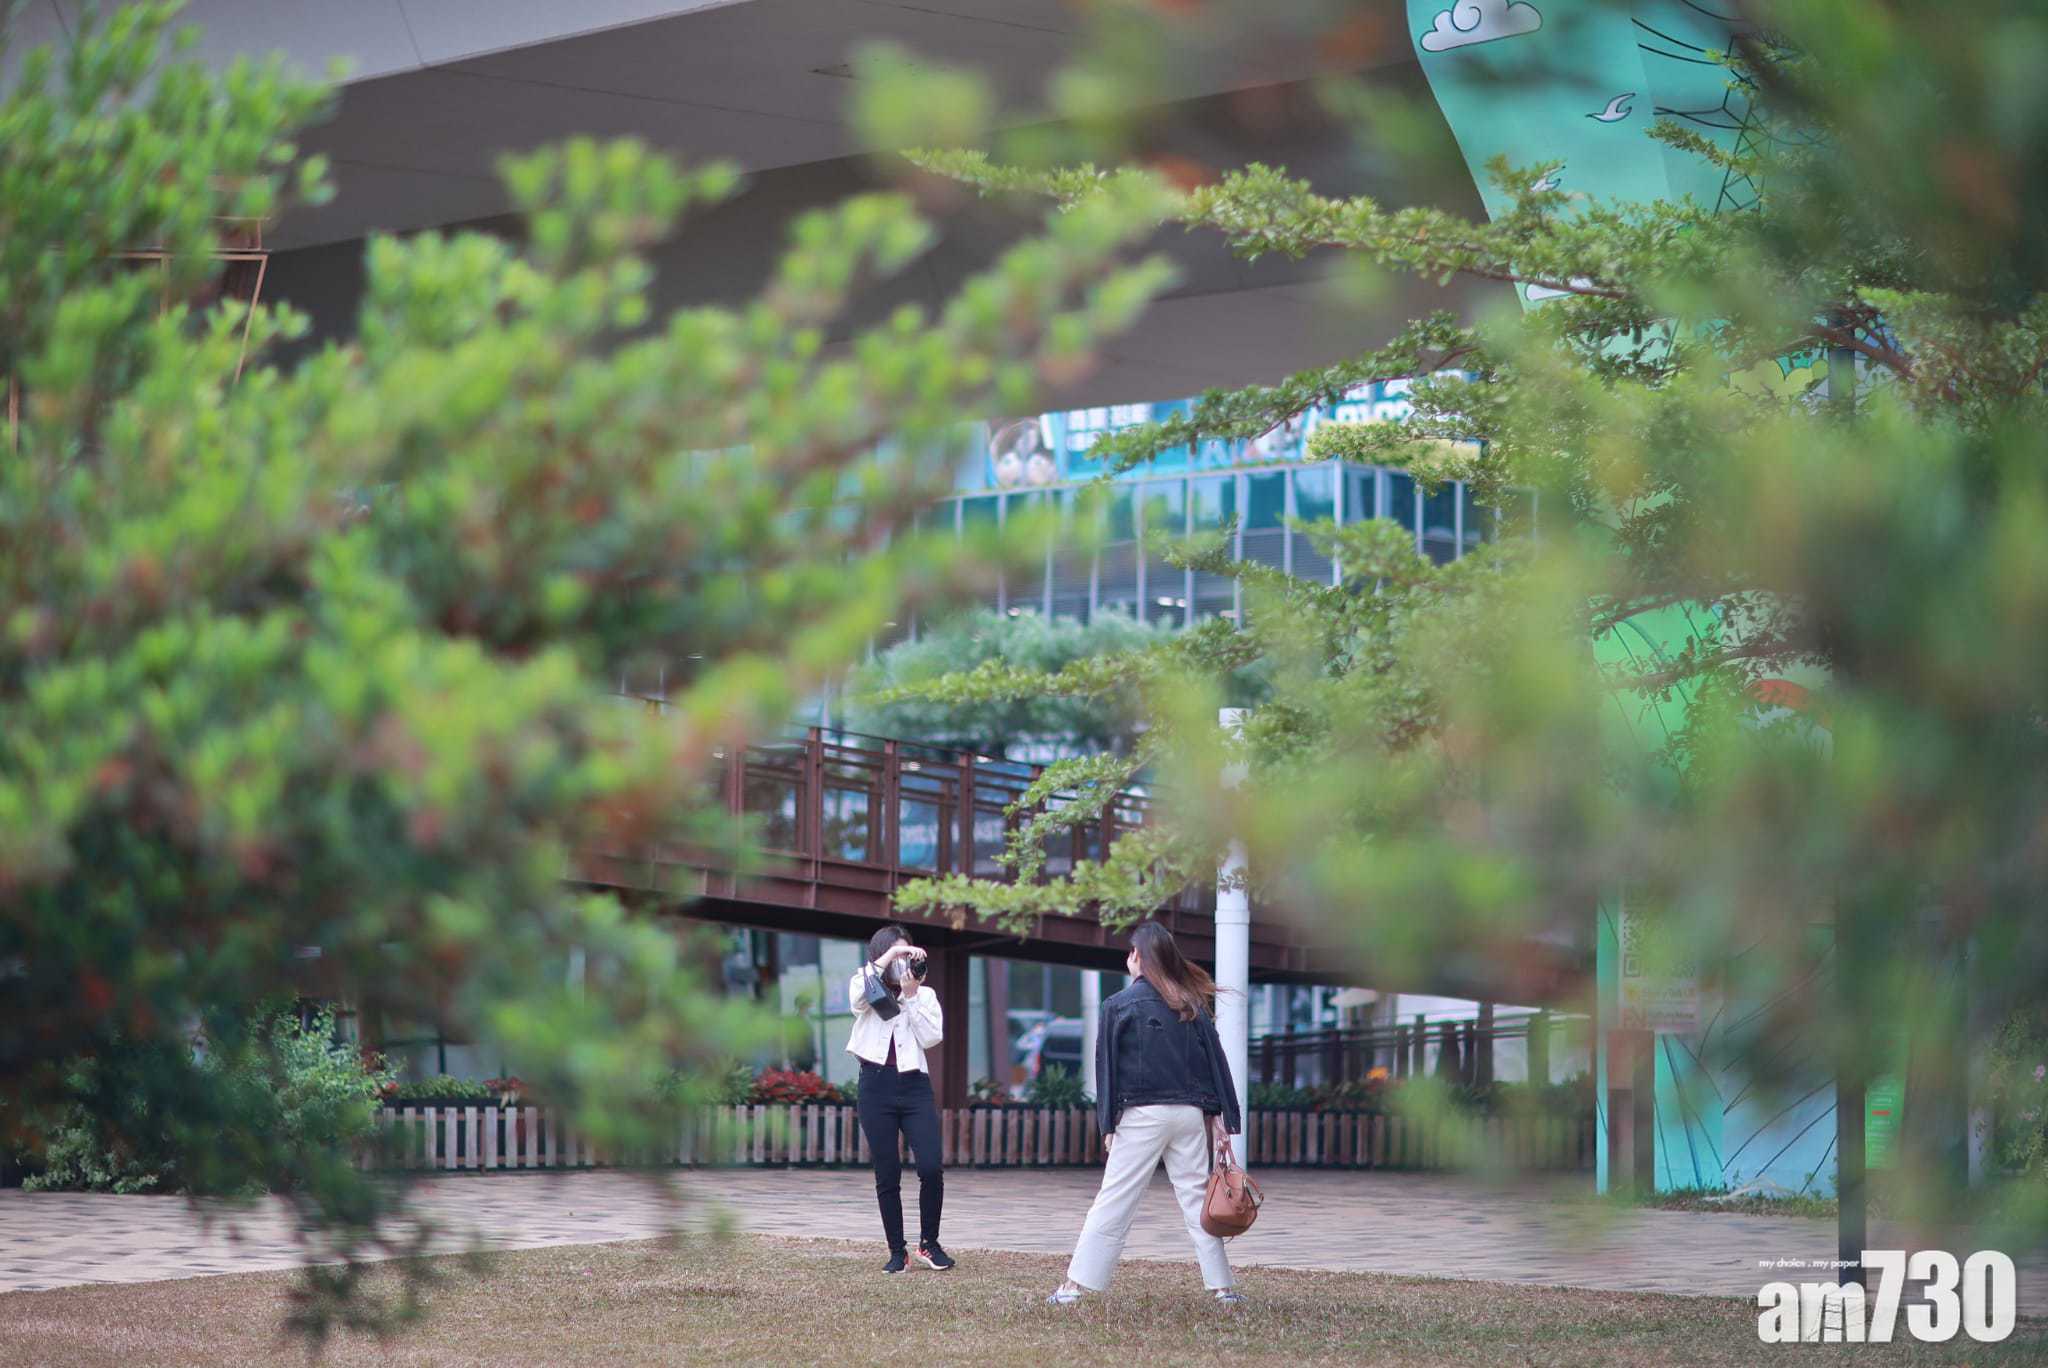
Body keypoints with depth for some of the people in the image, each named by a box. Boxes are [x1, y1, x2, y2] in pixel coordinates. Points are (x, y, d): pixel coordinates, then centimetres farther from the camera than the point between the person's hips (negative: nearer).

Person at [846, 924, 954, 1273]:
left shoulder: (924, 995, 14)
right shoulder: (868, 991, 9)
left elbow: (932, 1037, 0)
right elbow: (857, 994, -17)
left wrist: (911, 995, -5)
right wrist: (890, 955, -18)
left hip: (914, 1084, 1)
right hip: (876, 1085, -1)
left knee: (931, 1168, -12)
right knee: (887, 1175, 0)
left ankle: (929, 1243, 5)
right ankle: (897, 1251, 9)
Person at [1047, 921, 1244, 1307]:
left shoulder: (1119, 1006, -1)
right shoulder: (1192, 1004, 9)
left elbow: (1106, 1068, -1)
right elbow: (1216, 1061, 8)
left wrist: (1108, 1124, 2)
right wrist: (1223, 1117, 9)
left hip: (1143, 1115, -3)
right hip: (1191, 1114, 3)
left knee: (1113, 1203, -2)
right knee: (1197, 1198, 8)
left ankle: (1075, 1286, -2)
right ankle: (1222, 1287, 5)